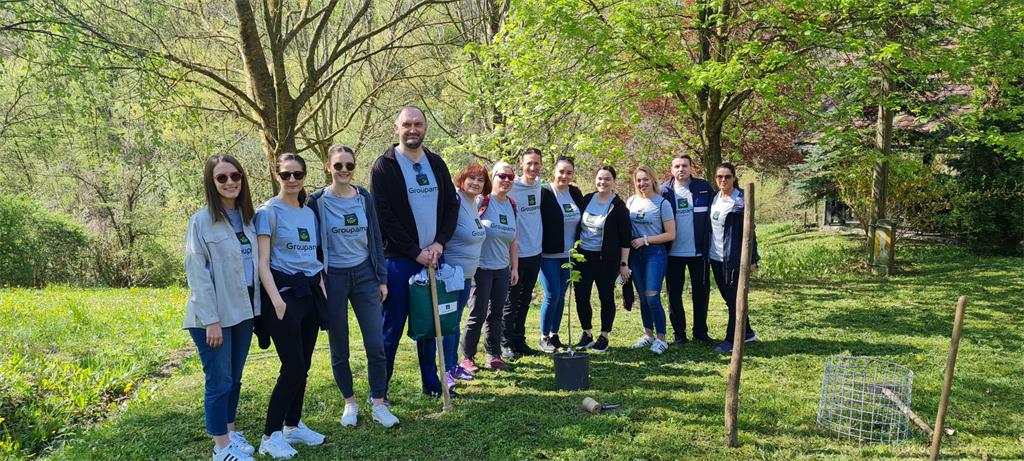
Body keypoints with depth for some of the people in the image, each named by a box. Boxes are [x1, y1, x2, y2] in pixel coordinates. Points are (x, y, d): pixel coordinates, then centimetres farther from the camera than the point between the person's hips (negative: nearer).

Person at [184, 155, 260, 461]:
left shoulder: (248, 218, 8)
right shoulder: (202, 221, -10)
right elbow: (197, 273, -13)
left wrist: (255, 308, 8)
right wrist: (211, 320, -17)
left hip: (243, 310, 6)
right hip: (214, 315, -6)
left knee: (234, 379, 16)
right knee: (219, 381, 1)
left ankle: (230, 432, 31)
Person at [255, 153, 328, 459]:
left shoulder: (309, 213, 13)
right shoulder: (269, 211, -6)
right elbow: (262, 262, -11)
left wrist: (323, 292, 12)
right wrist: (276, 299, -21)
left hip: (311, 292, 6)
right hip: (285, 292, -6)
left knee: (303, 365, 11)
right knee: (293, 367, -8)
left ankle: (293, 425, 24)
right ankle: (270, 436, 2)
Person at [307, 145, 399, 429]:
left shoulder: (365, 198, 4)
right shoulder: (317, 201, -4)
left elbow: (376, 240, 8)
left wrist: (382, 279, 5)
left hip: (365, 276, 2)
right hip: (333, 279, -2)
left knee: (376, 345, -1)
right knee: (339, 349, 8)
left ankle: (378, 404, 13)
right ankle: (350, 403, 25)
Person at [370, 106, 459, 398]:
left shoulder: (436, 163, 11)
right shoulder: (385, 166, -6)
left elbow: (452, 206, 10)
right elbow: (383, 216, -12)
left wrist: (439, 243, -5)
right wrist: (415, 252, -14)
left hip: (433, 257, 5)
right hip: (398, 259, -5)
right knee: (392, 328, 0)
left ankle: (431, 383, 27)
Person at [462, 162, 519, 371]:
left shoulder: (512, 205, 9)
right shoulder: (482, 201, -10)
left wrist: (515, 268, 14)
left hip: (502, 269, 6)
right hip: (481, 267, -6)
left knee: (496, 314, 11)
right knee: (478, 314, -1)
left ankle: (494, 356, 20)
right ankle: (467, 357, 13)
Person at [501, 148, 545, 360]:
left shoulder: (539, 186, 5)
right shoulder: (511, 189, -14)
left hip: (535, 253, 6)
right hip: (516, 254, -6)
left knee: (525, 301, 15)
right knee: (510, 303, 3)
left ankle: (519, 340, 25)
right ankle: (507, 343, 12)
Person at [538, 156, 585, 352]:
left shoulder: (576, 193, 7)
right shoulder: (544, 193, -11)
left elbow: (582, 220, 16)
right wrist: (538, 248, -14)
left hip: (568, 254, 5)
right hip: (549, 255, -5)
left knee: (561, 296, 10)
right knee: (552, 295, -6)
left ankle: (554, 335, 22)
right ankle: (544, 337, 9)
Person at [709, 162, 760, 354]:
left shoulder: (741, 200, -9)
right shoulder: (714, 198, 10)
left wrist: (751, 258, -12)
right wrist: (707, 251, 12)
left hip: (734, 258, -7)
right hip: (716, 257, 7)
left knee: (734, 299, -1)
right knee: (729, 298, 14)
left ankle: (731, 340, 5)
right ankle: (747, 332, 28)